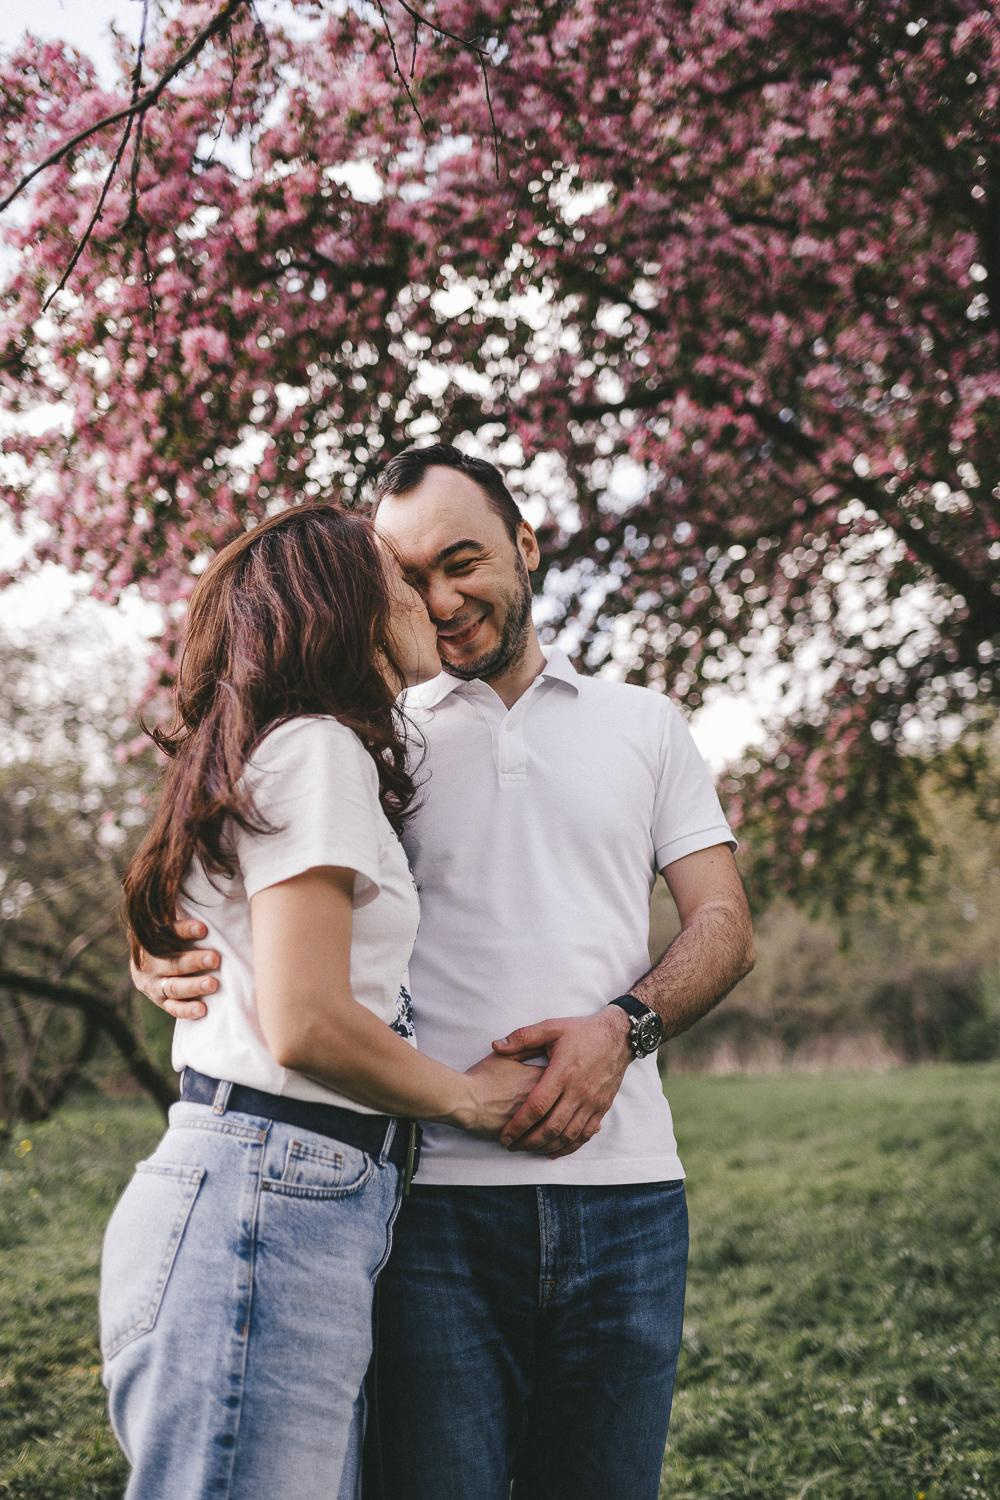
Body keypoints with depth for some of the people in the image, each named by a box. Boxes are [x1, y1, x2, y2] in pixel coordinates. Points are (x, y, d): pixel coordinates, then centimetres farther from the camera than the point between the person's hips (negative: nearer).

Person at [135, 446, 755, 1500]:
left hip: (621, 1188, 1)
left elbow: (724, 927, 9)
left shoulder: (642, 723, 15)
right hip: (438, 1202, -1)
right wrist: (170, 963, -15)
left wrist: (624, 1025, -11)